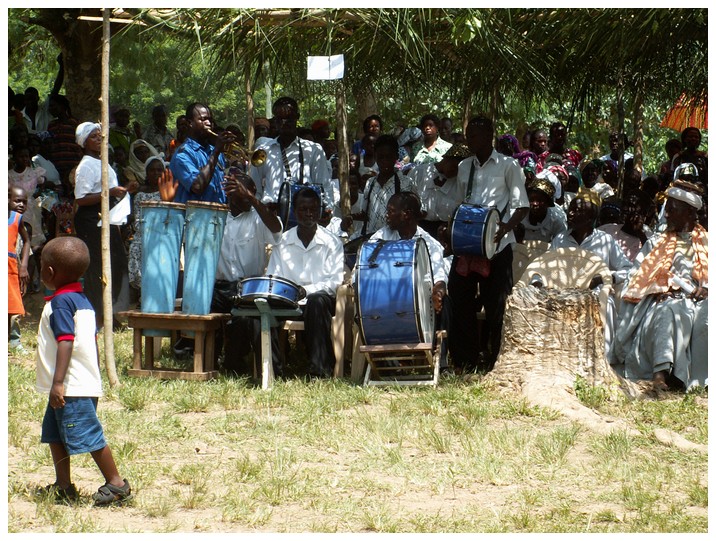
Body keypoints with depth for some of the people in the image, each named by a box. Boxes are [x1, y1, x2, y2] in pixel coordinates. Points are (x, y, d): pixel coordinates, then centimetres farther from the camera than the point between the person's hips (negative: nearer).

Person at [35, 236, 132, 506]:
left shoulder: (60, 302, -15)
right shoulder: (83, 300, 14)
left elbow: (66, 342, -24)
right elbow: (92, 341, 19)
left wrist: (58, 382, -28)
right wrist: (94, 375, 26)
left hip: (72, 386, -10)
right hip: (86, 381, 10)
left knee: (88, 436, -6)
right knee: (54, 434, 15)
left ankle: (117, 484, -1)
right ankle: (63, 486, 18)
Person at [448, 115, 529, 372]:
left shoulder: (507, 166, -2)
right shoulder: (464, 167, 14)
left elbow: (522, 206, -4)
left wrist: (505, 228, -20)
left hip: (496, 246, -5)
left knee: (495, 305, 0)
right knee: (461, 302, 2)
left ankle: (492, 362, 9)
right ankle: (465, 361, 11)